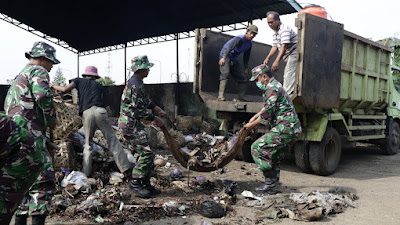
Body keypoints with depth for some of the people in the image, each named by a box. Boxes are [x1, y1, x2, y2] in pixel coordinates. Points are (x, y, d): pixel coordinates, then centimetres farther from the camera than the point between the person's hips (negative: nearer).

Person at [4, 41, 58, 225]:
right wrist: (51, 119, -9)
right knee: (43, 182, -9)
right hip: (29, 134, -10)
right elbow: (43, 95, -25)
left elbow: (8, 105, 28)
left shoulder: (20, 76, 26)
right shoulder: (38, 71, -4)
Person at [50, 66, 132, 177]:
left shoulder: (79, 80, 21)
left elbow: (65, 89, 11)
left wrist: (53, 86, 28)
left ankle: (86, 172, 9)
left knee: (88, 144, 14)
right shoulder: (99, 85, 25)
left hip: (87, 114, 0)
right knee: (112, 139, 3)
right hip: (100, 111, 0)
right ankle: (125, 167, -1)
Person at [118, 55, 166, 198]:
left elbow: (145, 101, 29)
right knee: (146, 153, -11)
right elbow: (139, 111, -22)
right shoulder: (135, 85, -19)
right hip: (130, 124, -11)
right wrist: (156, 120, -14)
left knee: (142, 154, 11)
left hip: (134, 123, 11)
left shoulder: (136, 82, 15)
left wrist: (158, 109, 22)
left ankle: (145, 184, 17)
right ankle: (135, 183, -1)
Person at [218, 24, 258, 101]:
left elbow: (246, 56, 13)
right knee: (225, 73, -28)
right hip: (225, 56, -8)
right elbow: (230, 47, -39)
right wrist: (223, 58, -53)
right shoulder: (240, 39, -24)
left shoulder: (250, 43, 2)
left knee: (243, 77, 5)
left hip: (235, 59, 8)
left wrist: (246, 68, 14)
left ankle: (241, 97, 14)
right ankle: (220, 96, -31)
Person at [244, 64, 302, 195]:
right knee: (272, 153, 21)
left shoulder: (272, 88, -12)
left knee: (257, 148, -10)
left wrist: (252, 125, -4)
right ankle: (274, 185, 25)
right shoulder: (275, 86, 22)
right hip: (291, 127, 11)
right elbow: (268, 108, 35)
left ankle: (271, 183, -8)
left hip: (285, 128, -11)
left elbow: (266, 115, -16)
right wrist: (255, 117, 29)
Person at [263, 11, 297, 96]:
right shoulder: (275, 32, 15)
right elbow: (275, 47, 13)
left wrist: (277, 61, -33)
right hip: (289, 56, 11)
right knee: (286, 75, 12)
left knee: (289, 75, -20)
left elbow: (284, 46, -26)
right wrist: (268, 58, -2)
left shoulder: (284, 29, -17)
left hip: (294, 53, -11)